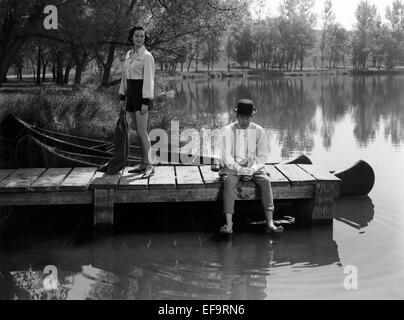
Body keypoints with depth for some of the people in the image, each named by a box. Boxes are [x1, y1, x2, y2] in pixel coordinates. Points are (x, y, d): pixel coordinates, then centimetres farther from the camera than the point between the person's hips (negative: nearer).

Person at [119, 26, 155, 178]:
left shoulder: (147, 56, -10)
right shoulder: (129, 54, 13)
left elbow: (149, 79, -15)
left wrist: (145, 102, -20)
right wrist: (122, 97, 15)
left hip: (142, 94, -7)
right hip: (131, 93, 7)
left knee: (142, 131, -13)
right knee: (139, 131, 10)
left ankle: (149, 166, -12)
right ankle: (143, 163, 16)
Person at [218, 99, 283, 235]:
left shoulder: (258, 131, 2)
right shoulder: (228, 130, -4)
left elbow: (262, 156, 2)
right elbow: (226, 156, -9)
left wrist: (251, 170, -15)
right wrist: (241, 170, -22)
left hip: (254, 166, 2)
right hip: (232, 166, -2)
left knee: (266, 180, -27)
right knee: (229, 181, -33)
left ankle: (270, 223, -32)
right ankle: (229, 224, -38)